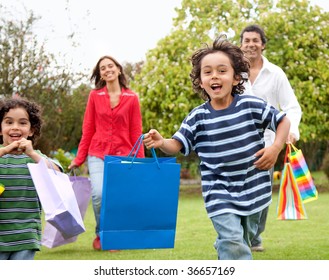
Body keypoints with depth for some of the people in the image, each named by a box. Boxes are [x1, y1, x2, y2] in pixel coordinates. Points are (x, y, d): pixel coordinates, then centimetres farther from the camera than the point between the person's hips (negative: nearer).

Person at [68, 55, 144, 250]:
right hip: (98, 154, 0)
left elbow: (136, 132, 6)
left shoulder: (131, 98, 5)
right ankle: (101, 234, 6)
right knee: (99, 194, -18)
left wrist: (140, 161, 3)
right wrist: (79, 159, 8)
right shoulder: (95, 96, 7)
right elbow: (88, 130, 9)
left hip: (123, 155, 0)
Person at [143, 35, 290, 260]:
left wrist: (276, 148, -13)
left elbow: (283, 121, 1)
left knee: (244, 240, 19)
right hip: (219, 193, -2)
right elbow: (178, 145, -4)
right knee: (233, 241, -16)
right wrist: (161, 143, -25)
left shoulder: (252, 106, -9)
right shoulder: (197, 117, -7)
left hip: (253, 189, 2)